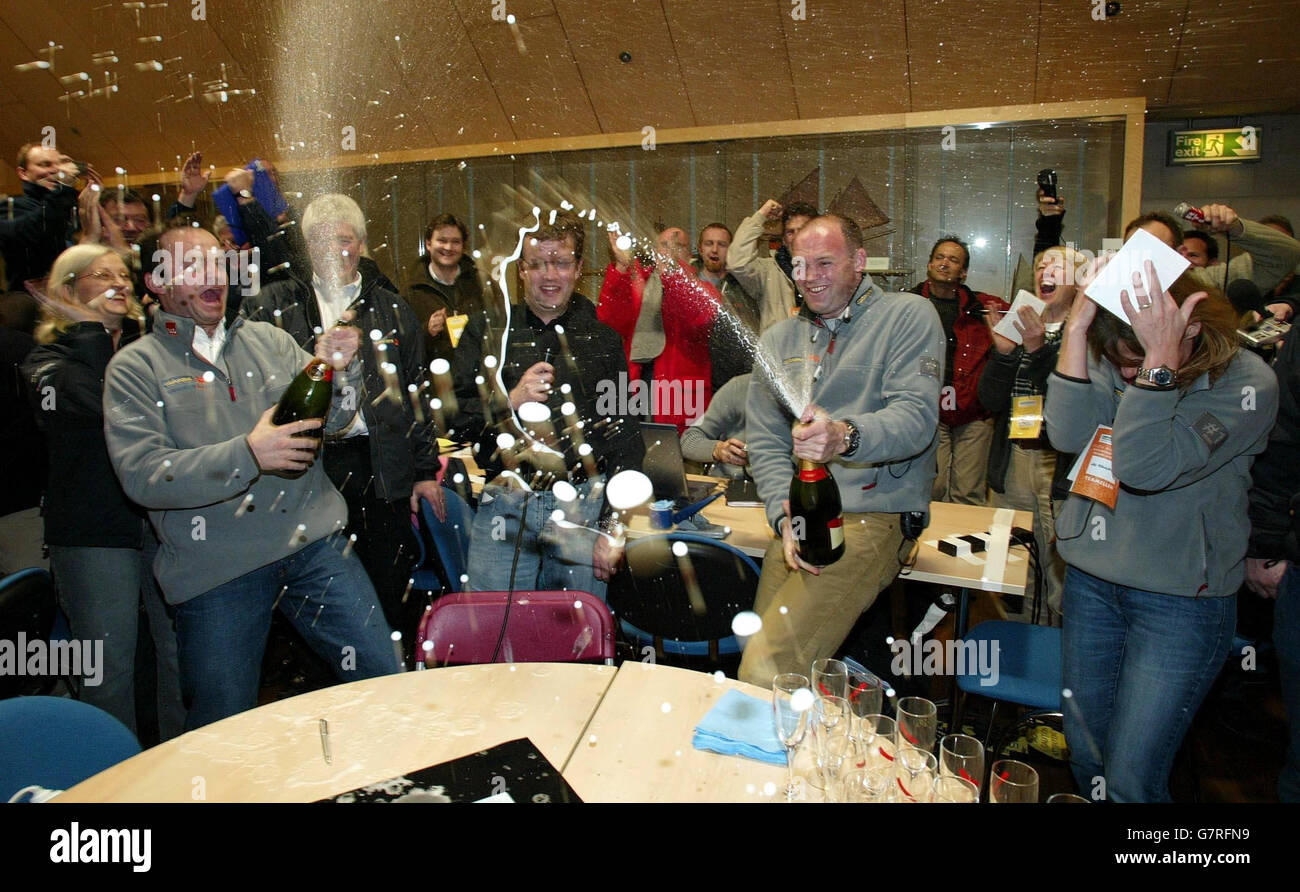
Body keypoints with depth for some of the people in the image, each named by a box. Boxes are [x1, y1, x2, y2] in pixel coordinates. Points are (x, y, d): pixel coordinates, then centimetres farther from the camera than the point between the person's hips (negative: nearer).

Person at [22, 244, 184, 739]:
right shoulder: (47, 359, 4)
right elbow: (93, 401, -18)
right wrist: (90, 329, -8)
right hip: (93, 530, -2)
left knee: (182, 653, 8)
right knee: (108, 666, 5)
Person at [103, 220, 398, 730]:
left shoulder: (268, 340, 13)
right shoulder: (135, 367, 2)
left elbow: (328, 422, 7)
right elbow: (141, 475, -11)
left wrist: (334, 373, -14)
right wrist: (247, 455, -23)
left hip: (314, 540, 3)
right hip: (215, 567, -2)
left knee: (383, 677, 4)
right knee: (224, 728, 6)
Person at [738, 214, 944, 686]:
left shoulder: (909, 315, 3)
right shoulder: (778, 338, 18)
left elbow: (916, 416, -11)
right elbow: (764, 440, 11)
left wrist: (846, 436, -32)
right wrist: (786, 516, -6)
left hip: (871, 515, -5)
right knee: (761, 651, -7)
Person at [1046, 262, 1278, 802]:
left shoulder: (1247, 384, -15)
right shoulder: (1113, 361, -2)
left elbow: (1146, 467, -28)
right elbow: (1068, 434, -18)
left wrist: (1162, 360, -33)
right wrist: (1078, 326, -23)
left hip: (1180, 600, -4)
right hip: (1090, 580, 5)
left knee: (1130, 780, 1)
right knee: (1085, 755, 16)